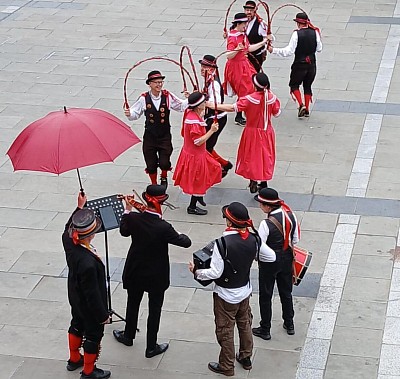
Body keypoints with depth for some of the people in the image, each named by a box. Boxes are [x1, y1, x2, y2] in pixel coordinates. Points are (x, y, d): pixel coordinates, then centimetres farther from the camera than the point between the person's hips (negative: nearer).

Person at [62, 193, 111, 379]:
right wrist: (103, 315, -17)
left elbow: (68, 228, 6)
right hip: (89, 306, -8)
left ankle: (74, 360, 53)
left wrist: (80, 207, 7)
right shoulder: (88, 263, -43)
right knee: (93, 336, 16)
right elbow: (92, 294, -31)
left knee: (77, 326, 30)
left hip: (76, 299, 8)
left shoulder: (69, 243, -22)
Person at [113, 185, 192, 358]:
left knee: (133, 304, 25)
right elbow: (186, 242, -19)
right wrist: (181, 235, 3)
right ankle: (151, 347, 24)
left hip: (135, 272, 4)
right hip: (157, 276, -4)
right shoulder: (164, 228, -29)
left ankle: (128, 336, 45)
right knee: (154, 310, 13)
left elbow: (124, 231, 5)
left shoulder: (133, 218, -18)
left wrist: (127, 210, 13)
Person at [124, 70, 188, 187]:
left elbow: (181, 106, -1)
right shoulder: (144, 99, -7)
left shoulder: (168, 96, -6)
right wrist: (129, 114, -21)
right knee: (151, 164, 8)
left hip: (165, 136, 0)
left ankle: (164, 178, 28)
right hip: (149, 136, 0)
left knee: (164, 163, -7)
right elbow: (135, 113, 0)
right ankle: (154, 184, 34)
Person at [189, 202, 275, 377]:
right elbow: (272, 256, 0)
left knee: (225, 330, 13)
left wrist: (196, 272, -10)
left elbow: (215, 273, -26)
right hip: (245, 290, 5)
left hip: (225, 295, -5)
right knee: (245, 324, 25)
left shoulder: (222, 243, -30)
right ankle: (246, 358, 42)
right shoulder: (254, 239, -13)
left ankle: (226, 366, 28)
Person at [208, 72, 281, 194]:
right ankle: (264, 183, 27)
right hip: (267, 132, 3)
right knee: (265, 156, 17)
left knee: (252, 156, 13)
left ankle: (253, 183, 18)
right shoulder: (272, 97, -14)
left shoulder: (250, 99, -24)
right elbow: (277, 113, 1)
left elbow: (232, 107, -28)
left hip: (253, 132, -3)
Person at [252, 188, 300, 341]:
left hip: (269, 263, -6)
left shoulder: (266, 224, -28)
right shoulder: (291, 215, -10)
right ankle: (289, 325, 37)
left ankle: (265, 330, 23)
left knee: (265, 296, 11)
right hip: (287, 259, 6)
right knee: (286, 292, 22)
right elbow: (295, 239, 1)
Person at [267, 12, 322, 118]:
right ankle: (306, 109, 18)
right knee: (307, 86, 17)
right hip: (312, 64, 4)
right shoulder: (315, 32, -4)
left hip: (300, 64, -4)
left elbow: (289, 51, -20)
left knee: (294, 85, 13)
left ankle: (301, 104, -5)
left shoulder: (297, 34, -16)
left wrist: (273, 50, -16)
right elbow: (319, 49, 5)